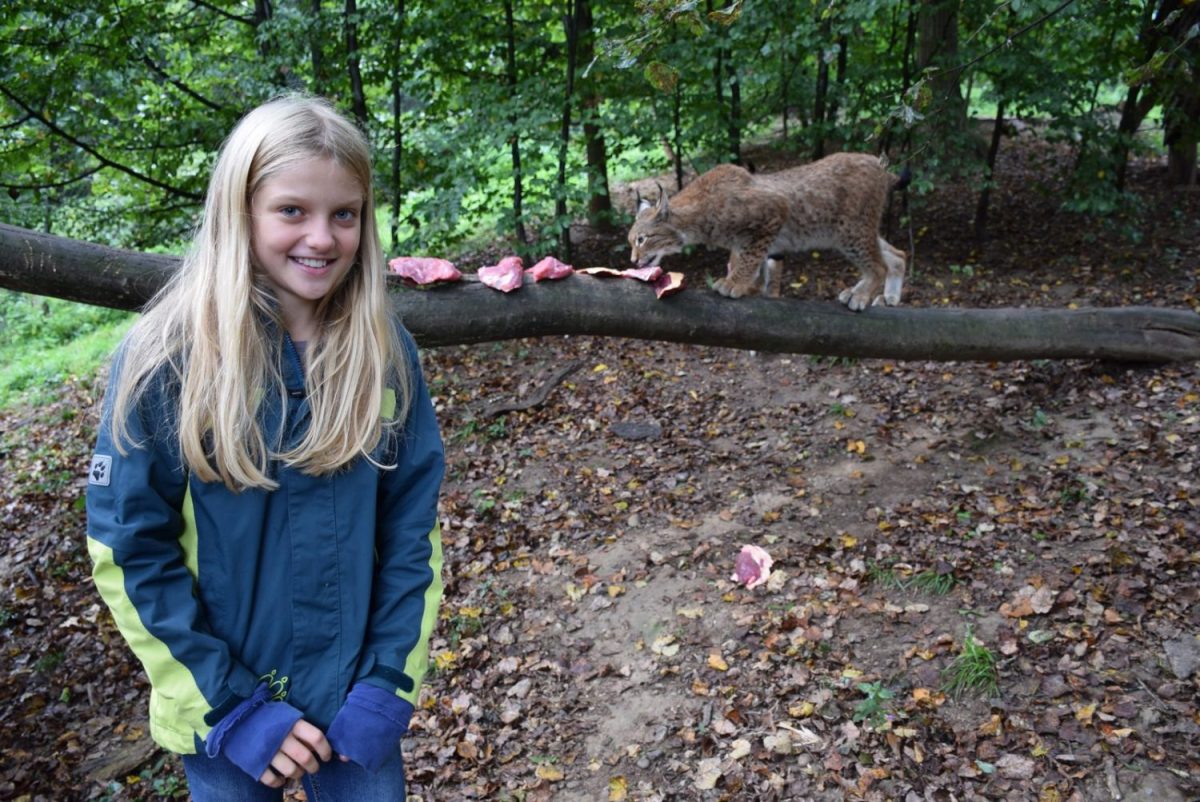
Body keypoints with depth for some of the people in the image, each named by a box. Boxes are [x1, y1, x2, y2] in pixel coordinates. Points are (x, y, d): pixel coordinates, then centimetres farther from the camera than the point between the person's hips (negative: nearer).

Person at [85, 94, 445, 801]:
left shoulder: (386, 352, -8)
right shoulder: (168, 357, -15)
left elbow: (413, 528, -3)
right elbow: (129, 549, -11)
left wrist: (388, 685, -8)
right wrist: (232, 708, -13)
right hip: (221, 707, -1)